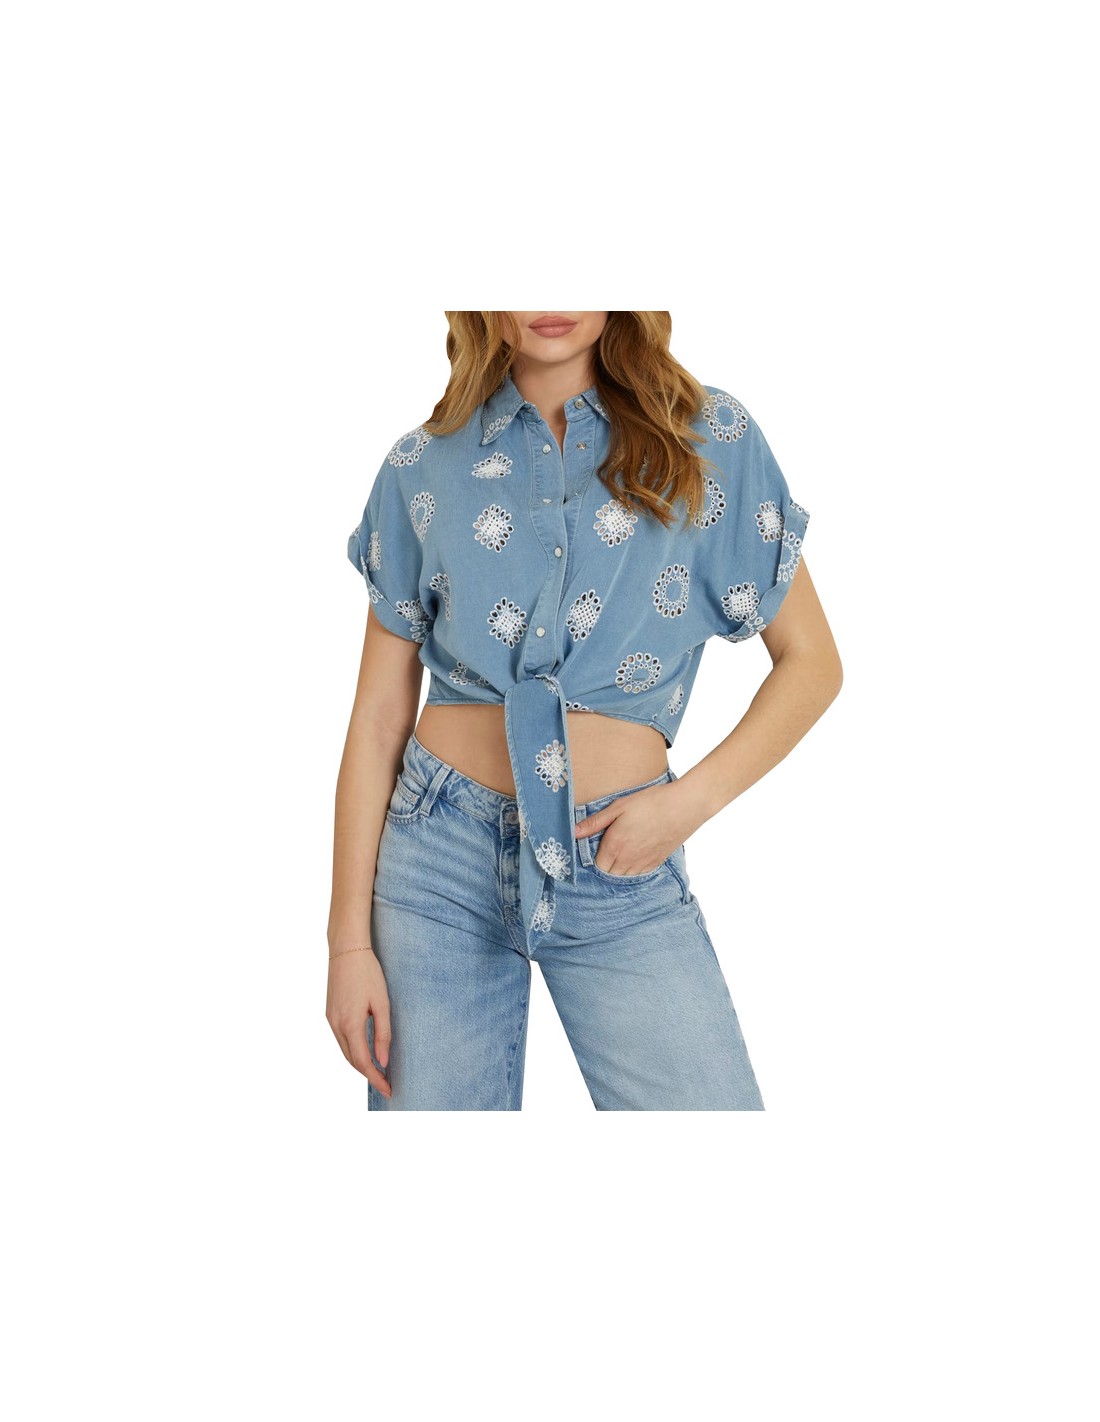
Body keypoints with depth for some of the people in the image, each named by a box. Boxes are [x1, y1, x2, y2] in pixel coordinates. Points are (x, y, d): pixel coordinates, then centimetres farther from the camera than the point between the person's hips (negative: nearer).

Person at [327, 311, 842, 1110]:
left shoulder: (711, 438, 2)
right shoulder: (423, 468, 4)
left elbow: (812, 663, 4)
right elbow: (379, 715, 3)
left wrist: (691, 801, -10)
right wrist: (350, 939, -2)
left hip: (621, 871, 0)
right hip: (443, 853, 1)